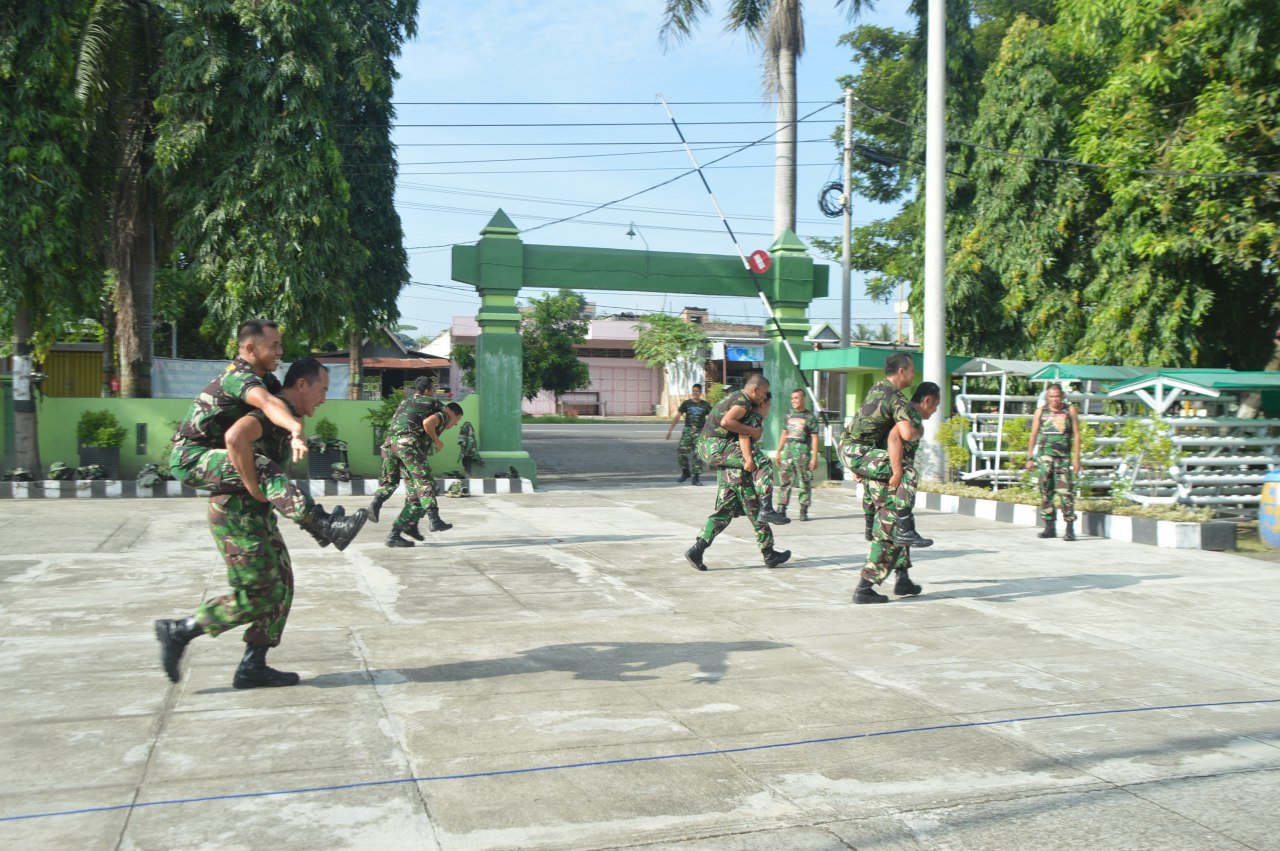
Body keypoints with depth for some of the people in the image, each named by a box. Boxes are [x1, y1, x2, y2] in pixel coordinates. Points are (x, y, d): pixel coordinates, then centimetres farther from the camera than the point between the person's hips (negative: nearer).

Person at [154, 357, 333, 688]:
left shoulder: (285, 415, 14)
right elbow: (235, 436, -37)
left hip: (258, 512, 10)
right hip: (236, 511, -10)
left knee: (281, 588, 7)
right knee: (257, 595, -7)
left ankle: (253, 668, 12)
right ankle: (178, 631, 5)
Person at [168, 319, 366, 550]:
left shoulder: (264, 376, 8)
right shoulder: (239, 377, -21)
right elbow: (267, 402, -41)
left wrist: (294, 428, -18)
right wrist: (296, 429, -60)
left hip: (208, 454, 10)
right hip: (191, 459, -10)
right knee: (263, 470, -30)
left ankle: (315, 518, 12)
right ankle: (326, 527, -41)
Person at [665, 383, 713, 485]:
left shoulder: (705, 404, 2)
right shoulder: (686, 403, 5)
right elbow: (677, 416, 6)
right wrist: (670, 430, 1)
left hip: (700, 432, -1)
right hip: (687, 431, 1)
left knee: (697, 455, -5)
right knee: (681, 452, -5)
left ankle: (695, 478, 2)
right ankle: (685, 472, 18)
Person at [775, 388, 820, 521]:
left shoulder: (810, 417, -1)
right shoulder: (789, 414, 14)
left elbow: (814, 438, -3)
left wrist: (814, 457, -9)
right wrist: (779, 452, 16)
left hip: (803, 451, -4)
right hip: (788, 450, 5)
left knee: (805, 483, 0)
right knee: (784, 481, 2)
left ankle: (803, 511, 7)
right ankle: (781, 510, 4)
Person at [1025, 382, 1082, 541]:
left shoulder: (1070, 410, 8)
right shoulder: (1041, 411, 12)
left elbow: (1076, 434, 5)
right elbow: (1033, 434, 14)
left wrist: (1076, 458, -2)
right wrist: (1030, 457, 10)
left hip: (1064, 456, -2)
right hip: (1044, 455, 2)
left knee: (1066, 491, -8)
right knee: (1045, 491, 1)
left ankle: (1070, 529, -6)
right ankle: (1049, 527, 8)